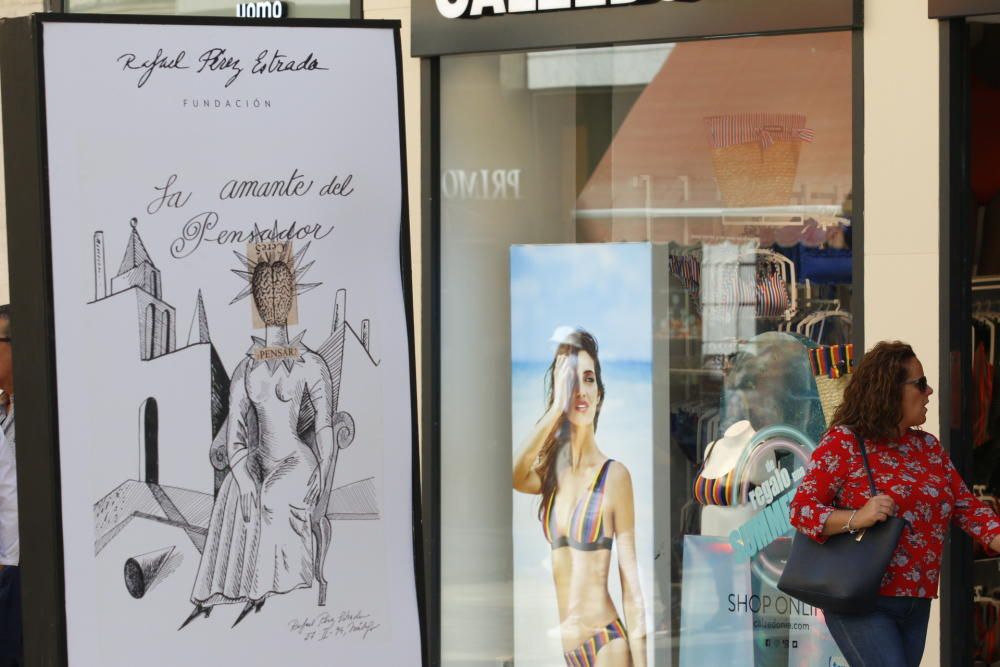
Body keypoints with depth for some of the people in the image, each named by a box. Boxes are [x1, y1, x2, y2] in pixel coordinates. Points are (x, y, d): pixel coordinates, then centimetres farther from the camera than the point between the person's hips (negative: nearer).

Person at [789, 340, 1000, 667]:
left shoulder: (929, 447, 14)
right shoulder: (843, 442, -6)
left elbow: (966, 507, 11)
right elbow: (801, 508, -11)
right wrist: (856, 518, -27)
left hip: (916, 605, 7)